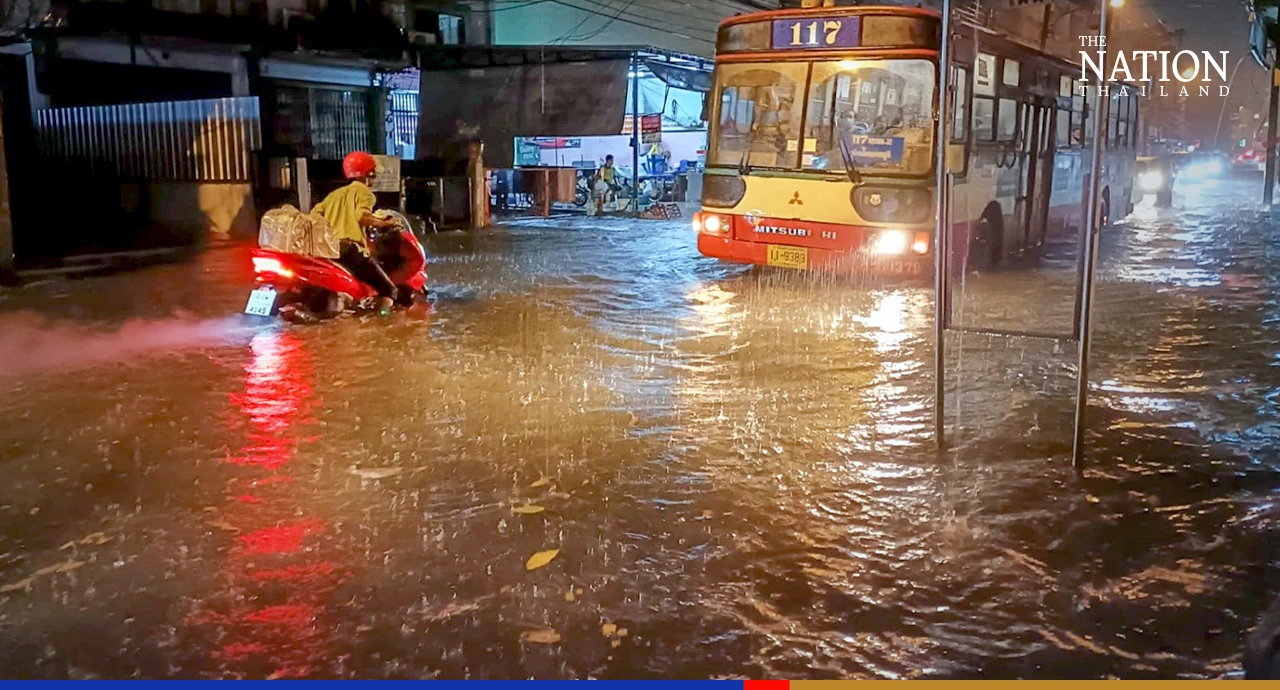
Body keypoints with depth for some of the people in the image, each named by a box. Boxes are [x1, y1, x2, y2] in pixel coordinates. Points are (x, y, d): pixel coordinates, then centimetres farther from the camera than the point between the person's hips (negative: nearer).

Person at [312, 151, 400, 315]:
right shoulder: (364, 192, 3)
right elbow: (362, 216, -17)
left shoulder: (335, 193, 24)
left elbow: (315, 213, 15)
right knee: (388, 289, -7)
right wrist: (385, 223, -6)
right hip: (351, 247, -7)